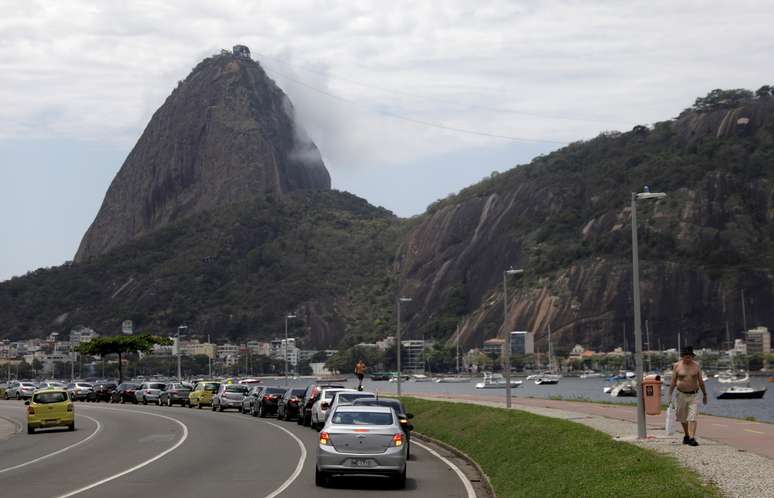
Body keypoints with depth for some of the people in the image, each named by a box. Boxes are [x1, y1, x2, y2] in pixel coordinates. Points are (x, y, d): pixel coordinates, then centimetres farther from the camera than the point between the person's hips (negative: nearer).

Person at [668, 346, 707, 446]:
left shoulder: (696, 365, 0)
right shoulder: (677, 366, -3)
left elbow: (701, 381, 7)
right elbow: (673, 382, 0)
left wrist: (704, 394, 11)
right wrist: (670, 395, -4)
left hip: (694, 395, -1)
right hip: (681, 395, 1)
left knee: (692, 418, -11)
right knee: (682, 418, 12)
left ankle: (692, 438, -17)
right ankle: (686, 435, 33)